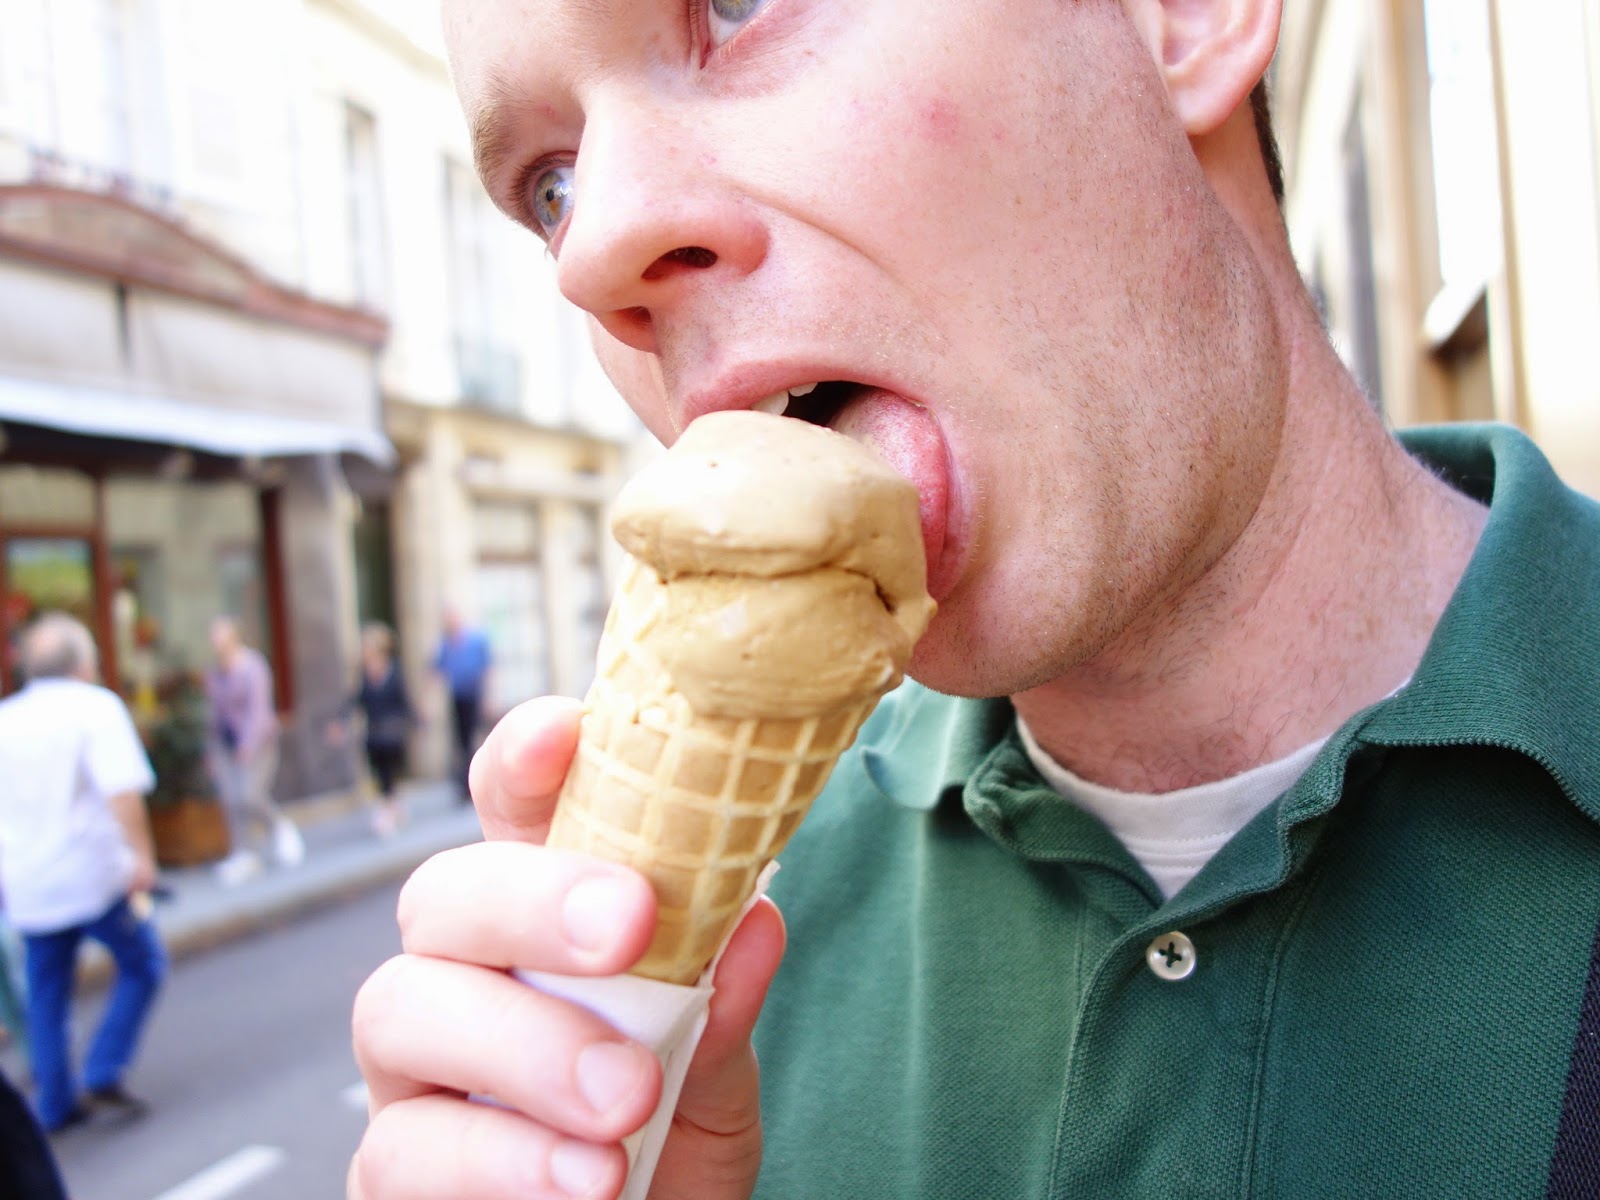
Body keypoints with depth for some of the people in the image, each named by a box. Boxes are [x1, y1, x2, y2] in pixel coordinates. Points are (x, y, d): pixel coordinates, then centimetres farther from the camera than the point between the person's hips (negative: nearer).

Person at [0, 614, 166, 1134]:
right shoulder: (95, 707, -7)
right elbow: (121, 789, -21)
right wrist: (142, 855, -19)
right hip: (96, 876, -5)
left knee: (46, 994, 15)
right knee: (142, 965, 11)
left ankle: (55, 1103, 19)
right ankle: (103, 1075, 3)